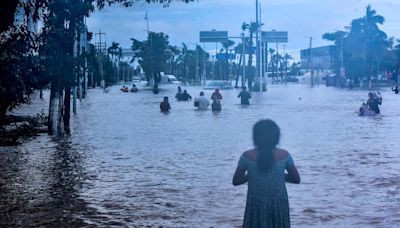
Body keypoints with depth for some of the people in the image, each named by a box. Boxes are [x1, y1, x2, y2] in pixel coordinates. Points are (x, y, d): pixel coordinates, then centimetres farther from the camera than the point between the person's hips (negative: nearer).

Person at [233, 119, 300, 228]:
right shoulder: (283, 155, -7)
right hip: (279, 205, 1)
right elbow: (296, 179, 2)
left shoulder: (247, 156, -9)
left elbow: (236, 181, -2)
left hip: (256, 206, -1)